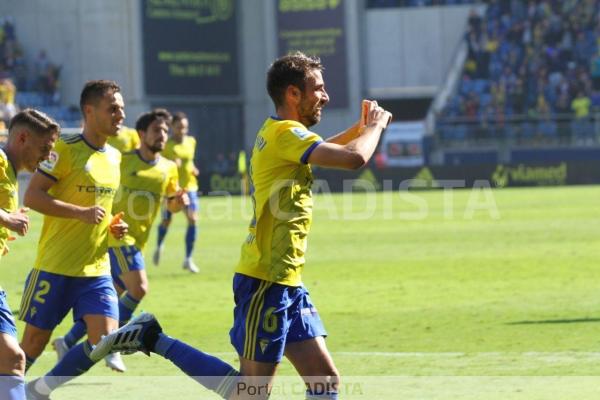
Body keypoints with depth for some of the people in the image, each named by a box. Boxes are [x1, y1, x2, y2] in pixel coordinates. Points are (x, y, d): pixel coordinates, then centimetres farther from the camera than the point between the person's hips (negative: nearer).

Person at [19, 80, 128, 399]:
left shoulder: (114, 157, 12)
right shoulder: (65, 150, -10)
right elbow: (32, 196, -16)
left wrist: (113, 227, 7)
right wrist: (82, 213, -22)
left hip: (96, 269, 6)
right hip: (55, 268, -6)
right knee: (34, 342, 1)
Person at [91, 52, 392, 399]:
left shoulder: (278, 133, 15)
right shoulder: (286, 133, -15)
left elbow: (323, 151, 38)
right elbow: (354, 158, -26)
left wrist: (361, 128, 22)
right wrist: (375, 126, -6)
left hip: (288, 284, 10)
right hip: (266, 282, -10)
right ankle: (154, 339, 1)